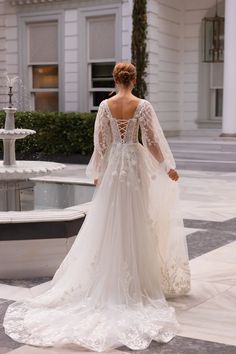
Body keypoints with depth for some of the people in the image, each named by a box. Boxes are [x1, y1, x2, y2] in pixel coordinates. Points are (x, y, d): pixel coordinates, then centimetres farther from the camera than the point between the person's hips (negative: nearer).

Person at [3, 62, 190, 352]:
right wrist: (168, 168, 4)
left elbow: (100, 142, 0)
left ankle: (108, 282, 14)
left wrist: (97, 172, 11)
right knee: (135, 223, 7)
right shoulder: (143, 106, -8)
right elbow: (152, 142, -7)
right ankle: (134, 282, 14)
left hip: (112, 166, 1)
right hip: (136, 165, -1)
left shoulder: (105, 105, -3)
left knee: (109, 223, 10)